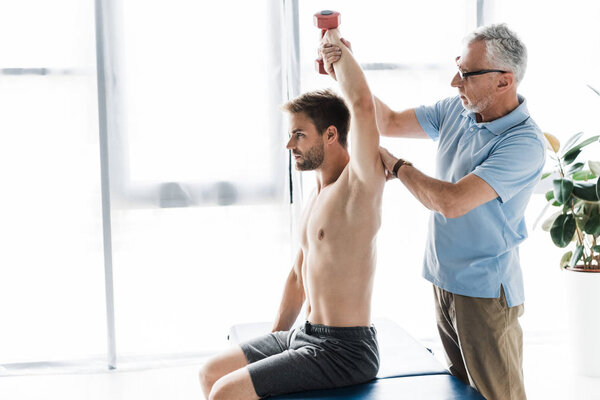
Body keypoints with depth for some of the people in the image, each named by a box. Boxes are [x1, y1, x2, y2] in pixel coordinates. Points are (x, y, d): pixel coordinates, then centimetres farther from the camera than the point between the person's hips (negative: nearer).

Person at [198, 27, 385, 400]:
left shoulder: (359, 184, -17)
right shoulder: (318, 192, 11)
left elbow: (363, 105, -33)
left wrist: (335, 44, -16)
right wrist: (275, 340, 21)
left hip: (343, 350, -9)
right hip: (304, 336, 9)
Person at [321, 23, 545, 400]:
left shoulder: (525, 143, -23)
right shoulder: (456, 111, 2)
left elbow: (451, 202, -29)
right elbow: (390, 122, 12)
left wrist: (396, 165, -14)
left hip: (485, 291, -7)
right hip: (444, 280, 8)